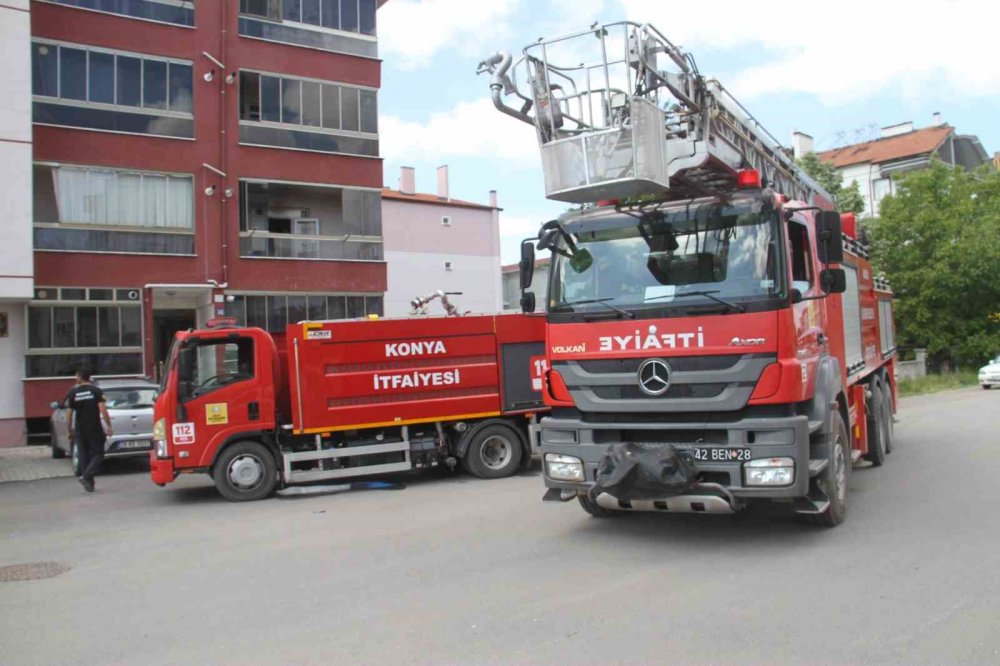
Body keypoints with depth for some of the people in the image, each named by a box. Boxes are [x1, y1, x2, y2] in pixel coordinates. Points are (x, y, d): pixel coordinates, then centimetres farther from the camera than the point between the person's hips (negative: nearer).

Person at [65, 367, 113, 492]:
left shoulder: (72, 393, 2)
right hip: (95, 429, -3)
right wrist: (109, 426, -8)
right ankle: (86, 476, -16)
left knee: (84, 456, 10)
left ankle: (89, 483, 10)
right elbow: (103, 409, -13)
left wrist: (70, 430, 11)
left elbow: (69, 414, 2)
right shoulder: (96, 391, -4)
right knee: (98, 454, 4)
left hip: (80, 430, 3)